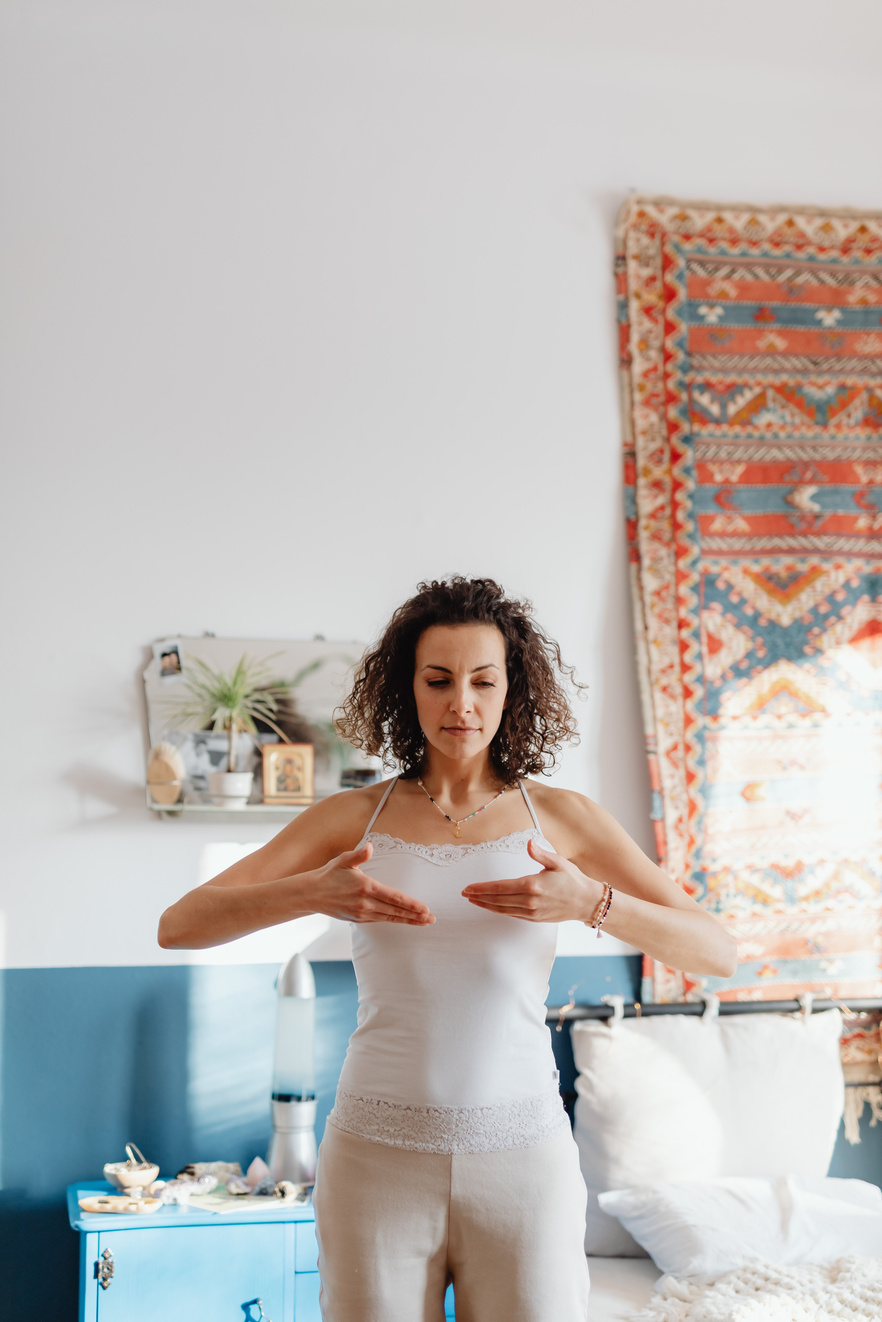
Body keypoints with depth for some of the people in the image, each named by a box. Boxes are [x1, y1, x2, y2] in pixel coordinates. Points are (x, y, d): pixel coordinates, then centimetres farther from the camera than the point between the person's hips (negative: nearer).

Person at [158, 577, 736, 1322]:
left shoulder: (560, 817, 2)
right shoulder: (354, 817, 2)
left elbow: (718, 953, -2)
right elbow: (179, 925, -5)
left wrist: (592, 903, -20)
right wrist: (311, 894, -23)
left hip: (524, 1156, 0)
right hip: (378, 1157, 0)